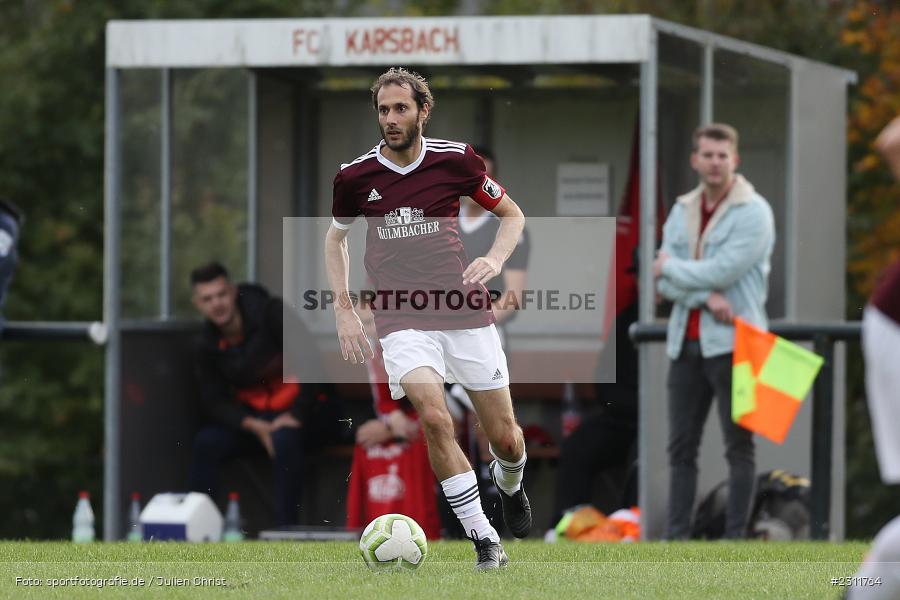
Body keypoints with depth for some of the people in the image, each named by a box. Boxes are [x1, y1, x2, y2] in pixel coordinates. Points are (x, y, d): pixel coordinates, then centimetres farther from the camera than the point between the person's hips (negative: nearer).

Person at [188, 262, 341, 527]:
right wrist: (252, 426, -19)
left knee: (284, 438, -37)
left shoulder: (270, 313, -14)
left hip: (305, 412, -5)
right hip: (255, 416, 5)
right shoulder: (207, 346, 1)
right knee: (207, 442, -20)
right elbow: (214, 402, -1)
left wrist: (296, 414, -23)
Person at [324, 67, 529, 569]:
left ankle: (509, 484, 42)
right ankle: (485, 540, -16)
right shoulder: (356, 176, 0)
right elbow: (335, 237, 19)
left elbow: (513, 215, 11)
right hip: (401, 318, -1)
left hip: (465, 312, 1)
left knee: (505, 437, 4)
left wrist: (495, 259, -8)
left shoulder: (456, 160, -2)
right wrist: (344, 310, 10)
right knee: (436, 419, -25)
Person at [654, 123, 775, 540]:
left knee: (739, 446, -2)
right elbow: (663, 282, 4)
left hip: (731, 344, -6)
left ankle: (735, 536, -2)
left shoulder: (753, 213, -5)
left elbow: (721, 271, -16)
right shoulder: (682, 212, 13)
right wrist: (706, 297, -14)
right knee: (681, 447, 6)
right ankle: (676, 536, 8)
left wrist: (671, 266, -1)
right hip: (686, 344, 6)